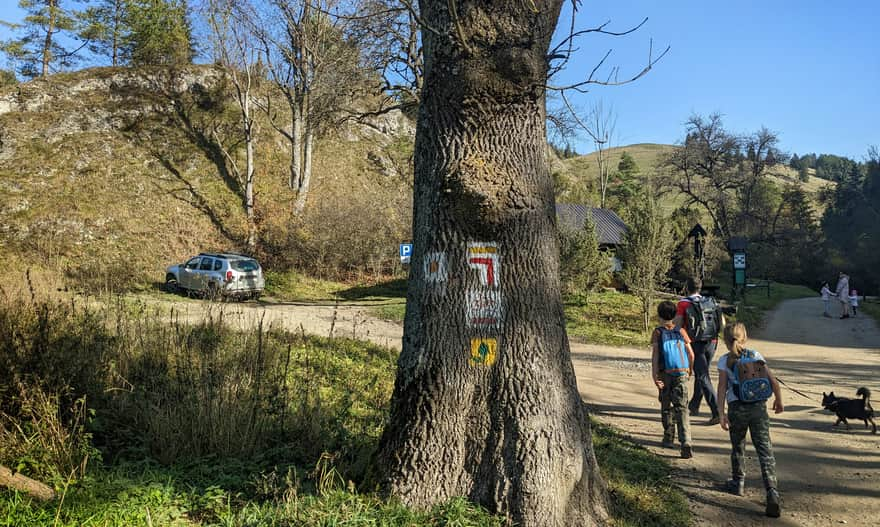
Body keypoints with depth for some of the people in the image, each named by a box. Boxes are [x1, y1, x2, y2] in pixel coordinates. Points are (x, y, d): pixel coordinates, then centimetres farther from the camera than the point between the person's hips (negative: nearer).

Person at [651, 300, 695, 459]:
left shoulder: (657, 332, -1)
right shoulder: (681, 331, 5)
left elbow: (655, 354, -10)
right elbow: (691, 354, 7)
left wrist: (655, 376, -12)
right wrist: (690, 370, 24)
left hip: (665, 374, -1)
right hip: (681, 374, 1)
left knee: (666, 407, 17)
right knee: (681, 408, -2)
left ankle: (669, 438, 28)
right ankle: (686, 443, -16)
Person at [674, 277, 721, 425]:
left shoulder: (683, 303, -5)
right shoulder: (711, 302, 10)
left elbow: (678, 325, -11)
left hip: (695, 343, -5)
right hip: (711, 342, 5)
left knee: (703, 377, -5)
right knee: (701, 374, 20)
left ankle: (716, 413, -14)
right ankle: (694, 405, 36)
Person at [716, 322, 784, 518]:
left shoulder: (724, 361, -2)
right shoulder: (755, 355, 4)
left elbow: (722, 388, -8)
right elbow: (773, 381, 2)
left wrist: (722, 414, -7)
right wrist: (779, 400, 18)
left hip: (737, 408, -1)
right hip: (758, 407, 1)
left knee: (738, 447, 19)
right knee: (765, 451, 0)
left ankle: (738, 484, 33)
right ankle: (772, 493, -11)